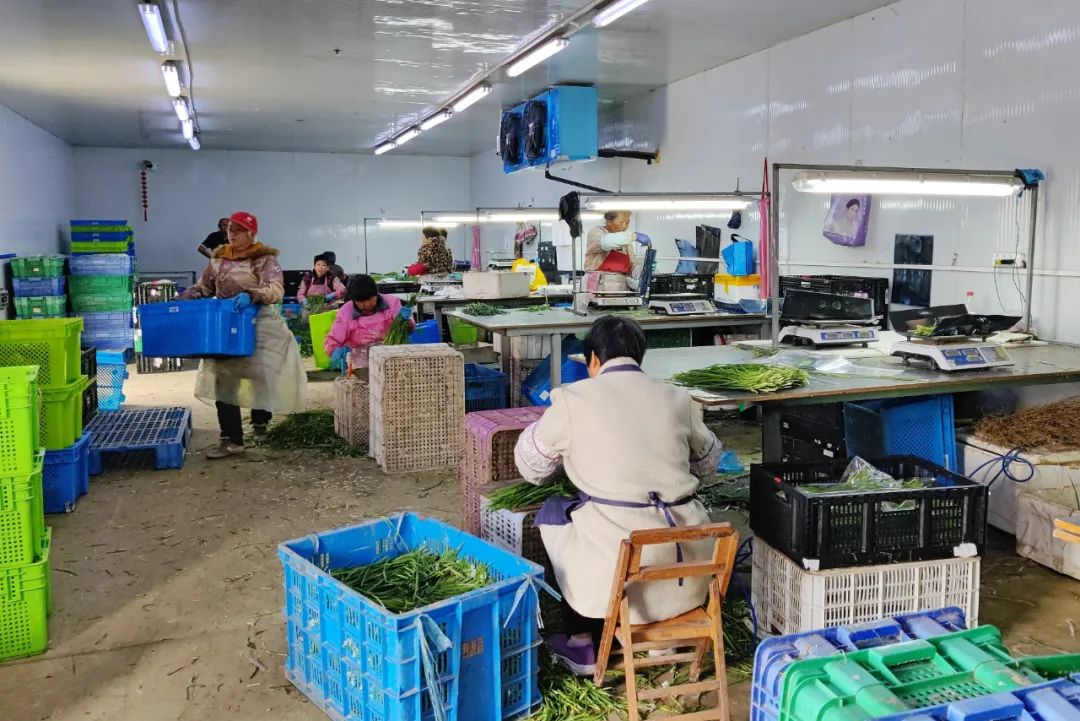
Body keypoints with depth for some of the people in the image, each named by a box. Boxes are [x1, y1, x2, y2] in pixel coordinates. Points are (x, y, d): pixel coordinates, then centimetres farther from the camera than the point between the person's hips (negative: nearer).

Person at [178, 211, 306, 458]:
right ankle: (231, 440, 3)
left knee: (263, 376, 3)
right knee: (223, 378, -1)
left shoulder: (264, 259, -9)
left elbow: (276, 290, -23)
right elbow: (203, 288, 18)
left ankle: (260, 420, 34)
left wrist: (251, 295, -40)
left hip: (260, 325, -5)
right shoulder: (218, 258, 9)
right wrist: (182, 298, 1)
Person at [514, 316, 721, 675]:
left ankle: (585, 644, 26)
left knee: (552, 512, 24)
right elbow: (708, 462, 22)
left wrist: (546, 422, 30)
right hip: (686, 565, 4)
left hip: (621, 559, -4)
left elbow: (531, 466, 11)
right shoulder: (676, 397, 7)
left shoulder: (573, 399, -3)